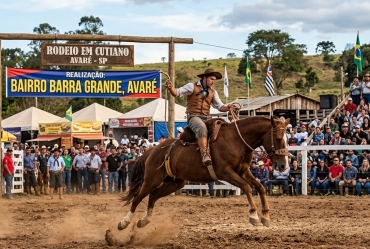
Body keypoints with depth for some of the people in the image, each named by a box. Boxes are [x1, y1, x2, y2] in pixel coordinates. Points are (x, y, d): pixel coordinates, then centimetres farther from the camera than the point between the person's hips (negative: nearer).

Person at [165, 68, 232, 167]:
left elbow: (220, 106, 14)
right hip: (193, 116, -6)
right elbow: (177, 93, -4)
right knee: (202, 128, -37)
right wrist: (170, 88, -27)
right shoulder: (192, 86, 2)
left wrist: (227, 107, -9)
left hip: (206, 118, 6)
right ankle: (204, 155, -45)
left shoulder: (213, 92, 16)